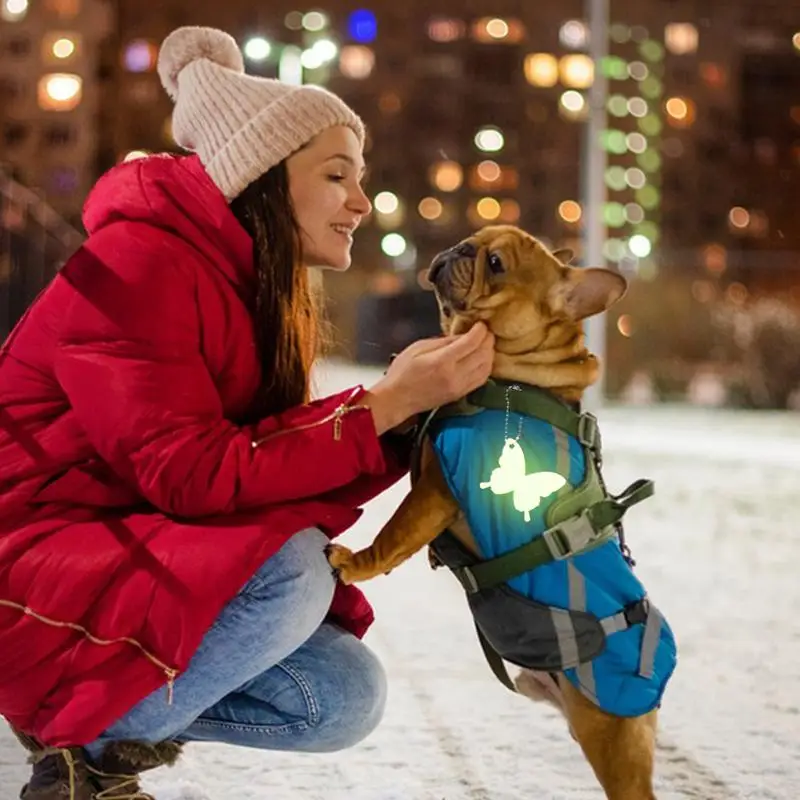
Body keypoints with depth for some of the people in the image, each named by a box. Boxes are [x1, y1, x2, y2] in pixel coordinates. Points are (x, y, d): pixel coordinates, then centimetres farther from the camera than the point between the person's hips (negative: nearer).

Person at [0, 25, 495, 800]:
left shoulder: (264, 293, 9)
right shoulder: (140, 262, -18)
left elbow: (271, 476, 2)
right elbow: (194, 477, -25)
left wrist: (415, 406, -9)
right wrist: (383, 404, -24)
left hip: (143, 563, 9)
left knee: (345, 695, -4)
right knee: (292, 575, -29)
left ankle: (96, 737, 9)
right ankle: (86, 736, -9)